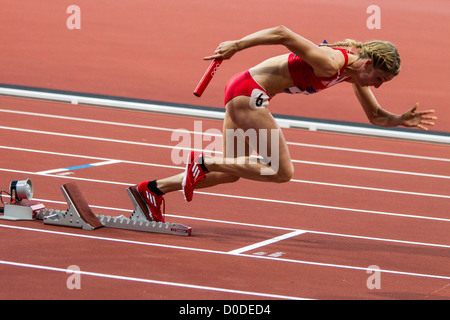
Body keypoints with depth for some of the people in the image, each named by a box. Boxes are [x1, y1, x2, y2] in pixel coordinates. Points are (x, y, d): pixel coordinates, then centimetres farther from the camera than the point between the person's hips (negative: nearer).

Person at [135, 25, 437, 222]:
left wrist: (402, 120, -4)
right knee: (282, 172, -9)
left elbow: (376, 116, 15)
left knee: (230, 173, 16)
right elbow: (282, 33, -27)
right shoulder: (330, 62, -24)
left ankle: (153, 189, 21)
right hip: (249, 93, -10)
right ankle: (204, 161, -6)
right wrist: (236, 45, -20)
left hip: (244, 96, 10)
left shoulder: (354, 73, 5)